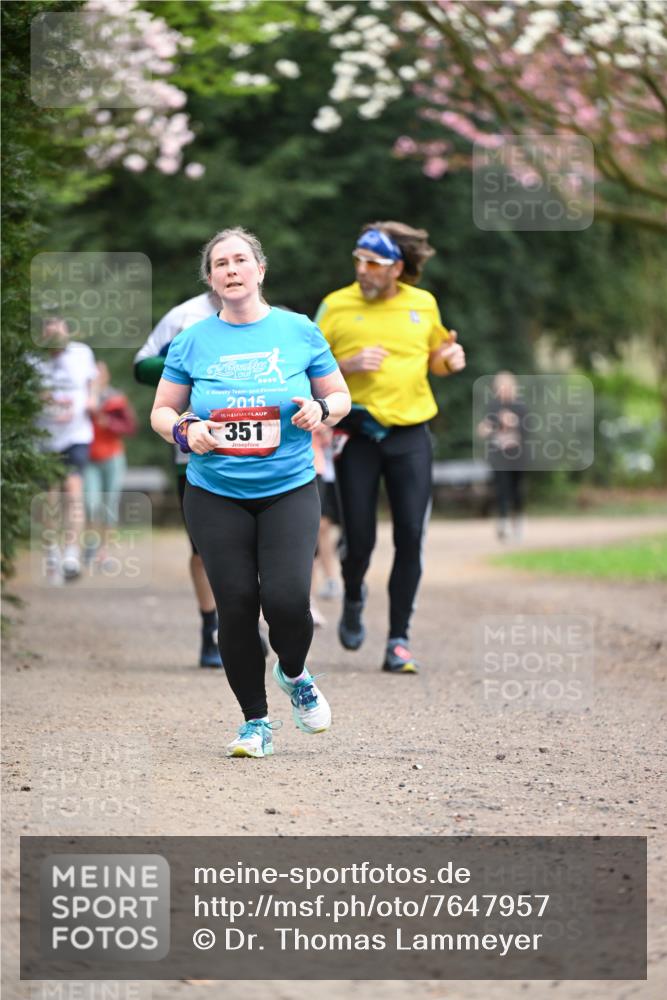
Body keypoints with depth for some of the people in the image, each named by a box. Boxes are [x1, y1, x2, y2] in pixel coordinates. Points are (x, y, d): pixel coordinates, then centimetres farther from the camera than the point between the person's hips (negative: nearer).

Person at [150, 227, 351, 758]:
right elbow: (161, 411, 10)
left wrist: (321, 409, -11)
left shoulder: (298, 331, 2)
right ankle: (256, 722, 15)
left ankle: (294, 674, 18)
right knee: (236, 607, -2)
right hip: (216, 496, 1)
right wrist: (184, 430, -12)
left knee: (287, 600, -16)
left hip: (289, 490, -1)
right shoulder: (193, 341, 3)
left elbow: (341, 397, 11)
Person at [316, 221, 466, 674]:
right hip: (357, 434, -1)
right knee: (359, 538, -2)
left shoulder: (423, 304, 6)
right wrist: (347, 365, -17)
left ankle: (399, 641, 1)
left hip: (410, 434, 1)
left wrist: (450, 359, 0)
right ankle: (353, 599, 32)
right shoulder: (337, 306, -1)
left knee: (411, 537, -6)